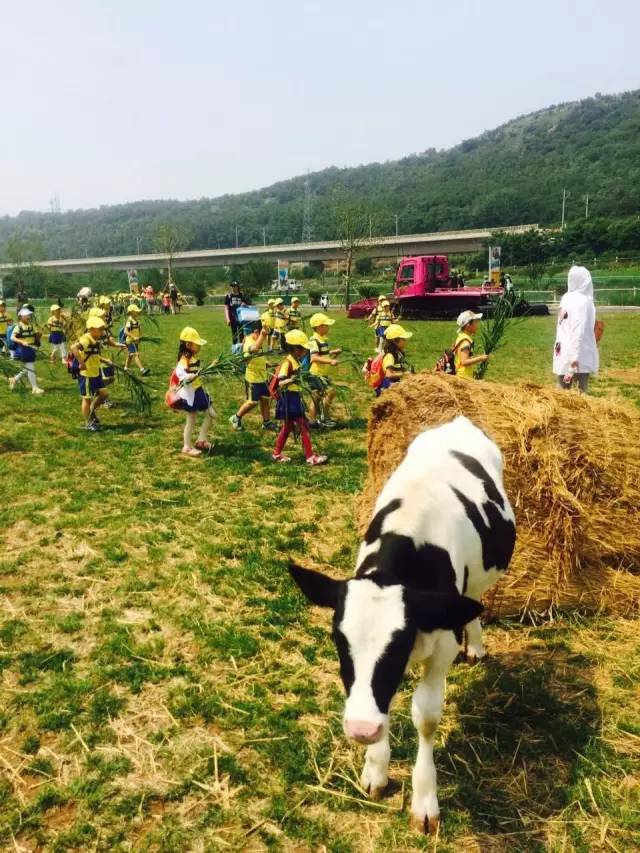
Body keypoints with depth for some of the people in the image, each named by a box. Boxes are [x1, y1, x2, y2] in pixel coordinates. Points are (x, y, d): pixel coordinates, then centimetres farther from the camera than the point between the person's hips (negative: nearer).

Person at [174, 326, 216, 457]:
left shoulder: (193, 357, 7)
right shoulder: (185, 359, -22)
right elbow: (179, 372, -42)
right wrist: (191, 376, -56)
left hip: (198, 390, 10)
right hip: (190, 393, -10)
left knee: (211, 414, 15)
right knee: (191, 421, 2)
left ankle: (201, 440, 24)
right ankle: (187, 447, 15)